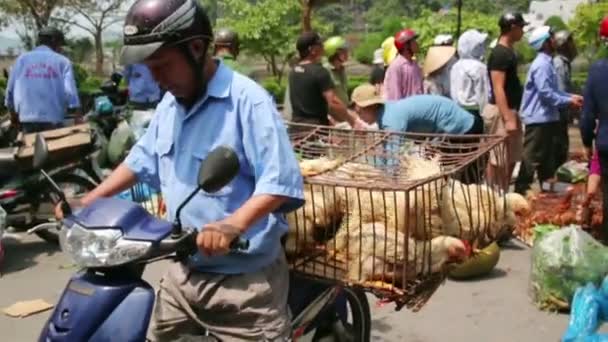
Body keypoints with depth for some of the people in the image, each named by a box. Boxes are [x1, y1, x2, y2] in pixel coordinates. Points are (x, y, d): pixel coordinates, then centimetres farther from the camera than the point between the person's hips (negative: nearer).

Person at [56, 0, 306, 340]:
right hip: (183, 272, 8)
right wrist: (88, 201, 15)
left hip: (245, 279, -8)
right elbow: (142, 159, 22)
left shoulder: (248, 100, -19)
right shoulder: (169, 105, 10)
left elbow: (281, 181, -25)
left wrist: (234, 225, -40)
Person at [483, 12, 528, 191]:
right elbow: (498, 89, -21)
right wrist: (507, 118, -25)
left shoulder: (508, 51, 15)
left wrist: (513, 115, 19)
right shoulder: (499, 53, -16)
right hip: (501, 112, -10)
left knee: (511, 159, 15)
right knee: (498, 161, -4)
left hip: (510, 110, 10)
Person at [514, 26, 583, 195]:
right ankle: (522, 188, -1)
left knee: (547, 154, 17)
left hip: (547, 117, 10)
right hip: (538, 117, -10)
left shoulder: (547, 63, 14)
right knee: (532, 156, -6)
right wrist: (569, 102, -17)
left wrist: (571, 96, 8)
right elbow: (546, 93, -24)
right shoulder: (542, 65, -18)